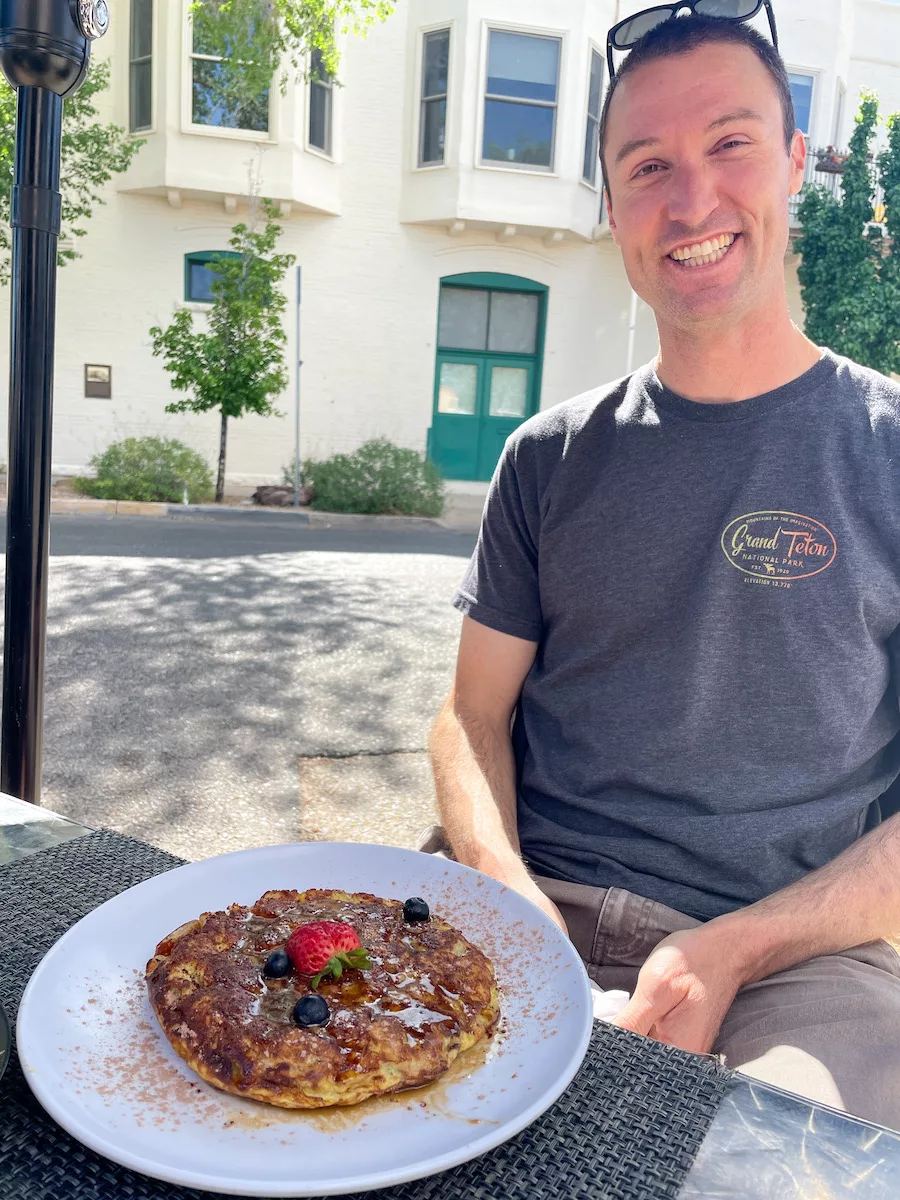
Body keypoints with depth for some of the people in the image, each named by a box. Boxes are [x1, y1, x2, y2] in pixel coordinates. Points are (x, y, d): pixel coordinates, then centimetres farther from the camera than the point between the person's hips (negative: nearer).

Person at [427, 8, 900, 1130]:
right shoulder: (551, 456, 8)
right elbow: (476, 715, 8)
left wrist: (734, 949, -13)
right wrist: (510, 894, -11)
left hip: (795, 943, -2)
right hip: (526, 897, 3)